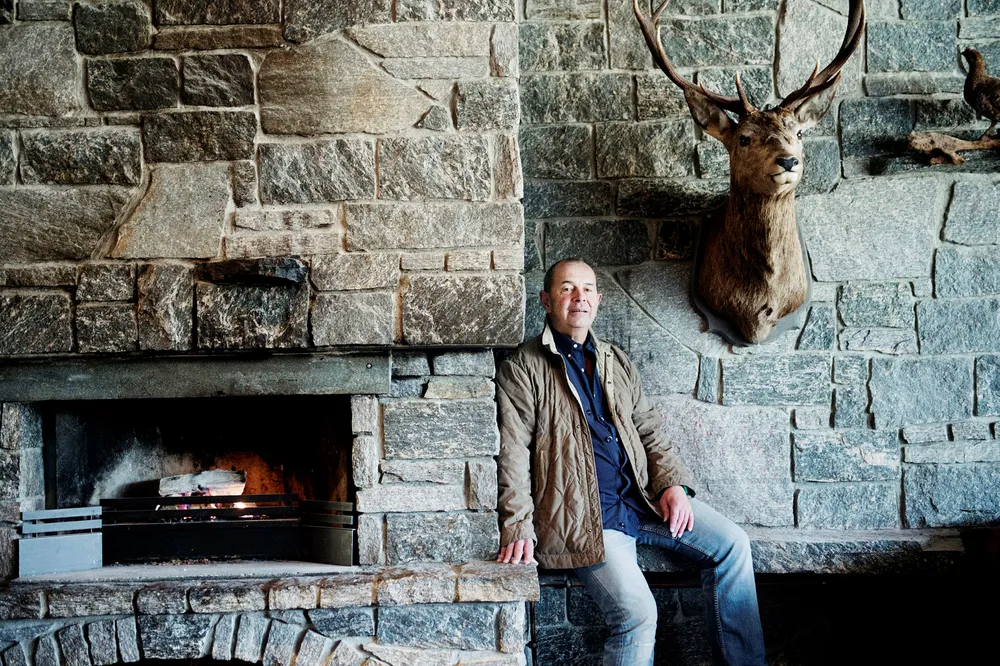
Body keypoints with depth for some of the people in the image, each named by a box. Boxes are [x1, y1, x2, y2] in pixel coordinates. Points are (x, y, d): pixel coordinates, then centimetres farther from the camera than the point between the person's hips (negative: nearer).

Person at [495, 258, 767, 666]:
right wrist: (519, 528, -16)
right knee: (637, 611, -24)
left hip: (641, 497, 6)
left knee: (731, 543, -8)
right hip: (580, 515, -6)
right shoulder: (524, 369, 1)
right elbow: (513, 454, -6)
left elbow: (650, 432, 19)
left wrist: (673, 483, 1)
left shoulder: (616, 363, 19)